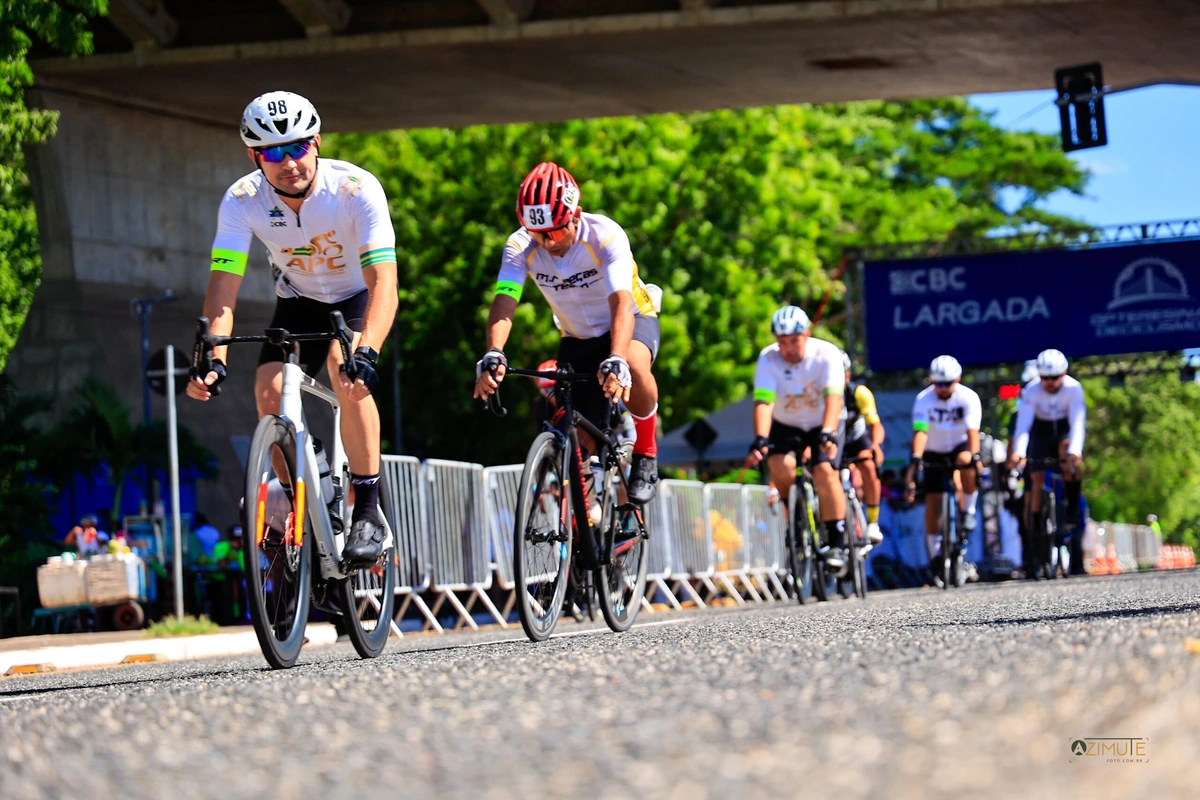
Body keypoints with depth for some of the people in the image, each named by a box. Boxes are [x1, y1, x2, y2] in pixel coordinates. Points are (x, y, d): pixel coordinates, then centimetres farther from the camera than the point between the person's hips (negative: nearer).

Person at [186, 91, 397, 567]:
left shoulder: (357, 189, -31)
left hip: (357, 301, -3)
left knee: (346, 369, -33)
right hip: (297, 302, 3)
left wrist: (366, 352, -55)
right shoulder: (242, 200, -22)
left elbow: (383, 282, -39)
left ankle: (368, 511, -25)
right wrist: (214, 358, -43)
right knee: (269, 390, -21)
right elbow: (223, 286, -26)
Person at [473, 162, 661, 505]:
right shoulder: (521, 246, -21)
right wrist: (493, 355, -52)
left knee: (633, 363, -39)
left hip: (633, 321, -4)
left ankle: (646, 454, -17)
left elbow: (622, 303, -43)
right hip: (578, 339, 4)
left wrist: (616, 361, -60)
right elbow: (504, 302, -33)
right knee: (580, 442, -7)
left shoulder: (605, 235, -31)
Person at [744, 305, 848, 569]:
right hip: (786, 425, 2)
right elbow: (764, 401, -30)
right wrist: (760, 440, -46)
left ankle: (836, 543, -16)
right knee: (780, 466, -25)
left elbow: (833, 397, -37)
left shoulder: (827, 354, -25)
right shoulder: (768, 358, -20)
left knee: (824, 472, -24)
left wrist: (827, 434, -52)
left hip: (825, 424, -2)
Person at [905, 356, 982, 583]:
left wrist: (975, 456, -45)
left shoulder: (968, 398, -21)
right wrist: (916, 459, -46)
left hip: (959, 447, -1)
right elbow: (920, 431, -31)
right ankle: (934, 554, 6)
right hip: (934, 454, 1)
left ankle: (968, 511, -15)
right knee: (932, 501, -7)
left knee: (966, 462, -36)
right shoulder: (924, 399, -20)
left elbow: (972, 431, -30)